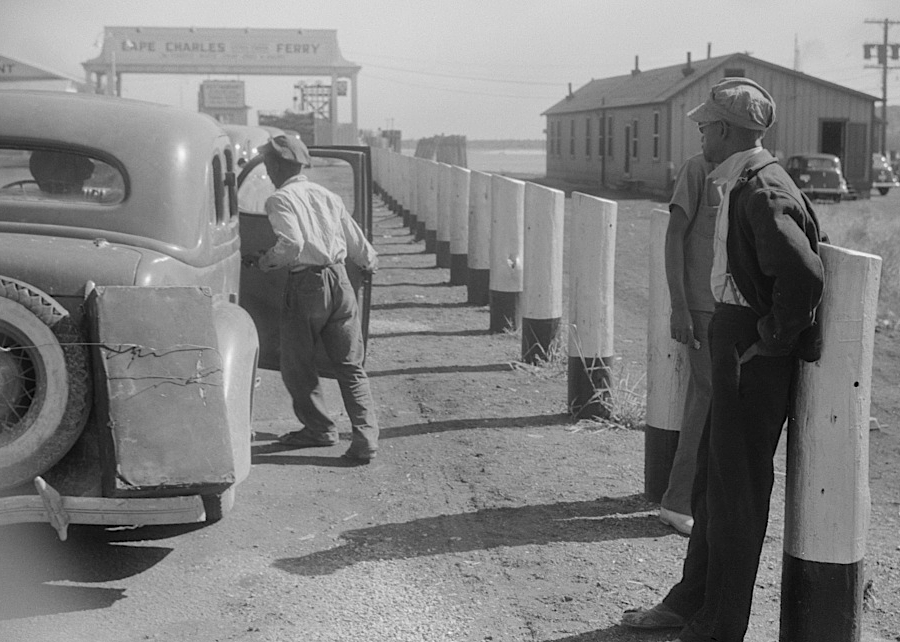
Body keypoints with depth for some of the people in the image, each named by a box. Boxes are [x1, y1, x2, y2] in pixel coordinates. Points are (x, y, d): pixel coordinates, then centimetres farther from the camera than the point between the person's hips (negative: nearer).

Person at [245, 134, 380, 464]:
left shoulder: (280, 199, -4)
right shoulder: (328, 196, 14)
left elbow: (292, 243, -20)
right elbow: (356, 242, 20)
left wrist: (264, 261, -4)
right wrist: (370, 262, 40)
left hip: (306, 283, -6)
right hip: (339, 279, 6)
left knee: (297, 363, 12)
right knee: (350, 365, 8)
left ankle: (320, 428, 20)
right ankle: (366, 437, -2)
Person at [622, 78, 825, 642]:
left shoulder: (763, 194, -21)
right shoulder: (743, 184, 11)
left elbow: (805, 273, -33)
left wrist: (774, 337, -21)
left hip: (755, 358, -11)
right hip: (735, 345, 11)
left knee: (737, 489, 0)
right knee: (712, 479, 20)